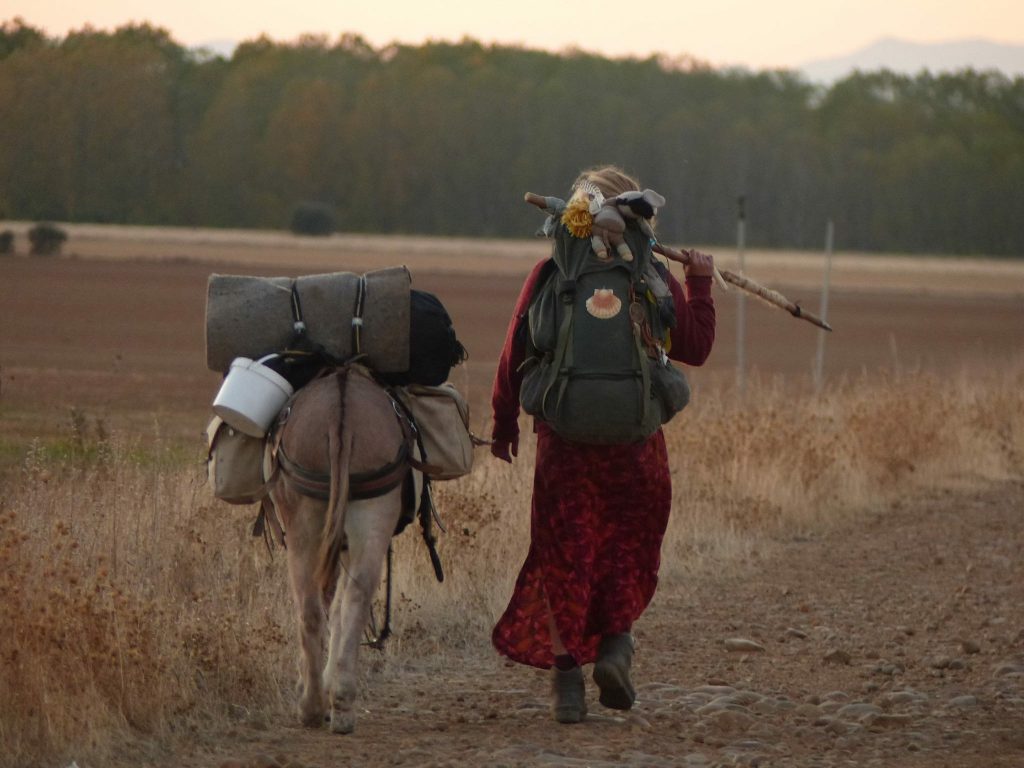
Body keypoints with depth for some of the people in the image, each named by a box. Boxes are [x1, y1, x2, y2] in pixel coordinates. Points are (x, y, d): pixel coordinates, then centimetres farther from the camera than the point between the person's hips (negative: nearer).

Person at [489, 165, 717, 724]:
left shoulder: (550, 274, -2)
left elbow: (515, 352, 1)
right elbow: (695, 348, 3)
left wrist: (504, 422, 11)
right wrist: (699, 285, 15)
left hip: (563, 434, 0)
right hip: (635, 441, 0)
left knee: (564, 551, 5)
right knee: (631, 543, 17)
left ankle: (566, 672, 0)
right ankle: (616, 641, -2)